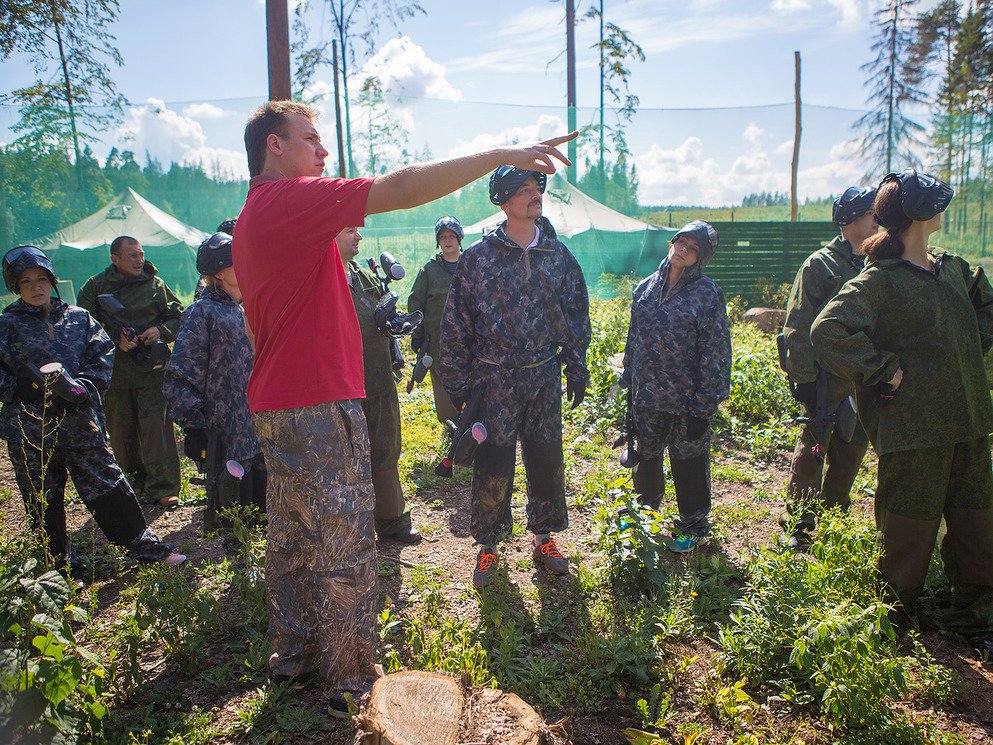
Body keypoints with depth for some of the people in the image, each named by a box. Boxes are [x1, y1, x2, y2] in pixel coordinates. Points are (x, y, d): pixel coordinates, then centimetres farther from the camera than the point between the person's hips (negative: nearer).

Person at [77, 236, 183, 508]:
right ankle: (136, 478, 28)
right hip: (113, 371, 1)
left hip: (152, 371, -1)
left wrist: (161, 330, -7)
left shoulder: (156, 284, 8)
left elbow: (178, 317, 13)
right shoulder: (96, 286, 5)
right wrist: (114, 338, -13)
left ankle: (163, 488, -5)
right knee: (120, 431, 10)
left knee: (156, 426, -8)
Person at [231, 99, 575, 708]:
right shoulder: (292, 198, -14)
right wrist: (501, 155, -20)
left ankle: (293, 653, 32)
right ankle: (354, 681, 11)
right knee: (345, 548, 0)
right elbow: (400, 189, -22)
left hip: (274, 406, 10)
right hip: (319, 406, -10)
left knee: (291, 540, 19)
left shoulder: (251, 218, 16)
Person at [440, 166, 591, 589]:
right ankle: (488, 546, 20)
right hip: (494, 377, -3)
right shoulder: (479, 257, -5)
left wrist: (577, 370, 9)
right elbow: (456, 323, -2)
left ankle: (543, 537, 29)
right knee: (493, 464, 2)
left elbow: (577, 316, 12)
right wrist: (457, 383, -3)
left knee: (546, 459, 11)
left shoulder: (558, 255, 5)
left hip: (545, 376, 3)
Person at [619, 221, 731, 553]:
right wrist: (628, 383, 12)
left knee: (688, 463, 10)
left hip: (686, 399, -5)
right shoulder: (646, 288, 5)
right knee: (645, 457, 20)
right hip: (646, 397, 5)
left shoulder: (706, 293, -11)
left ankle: (693, 525, 31)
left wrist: (704, 405, -14)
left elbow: (715, 352, -12)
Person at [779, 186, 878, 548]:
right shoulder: (820, 264, -8)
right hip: (827, 379, -6)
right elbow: (798, 327, -10)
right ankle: (799, 526, 12)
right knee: (812, 451, 0)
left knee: (850, 453, 13)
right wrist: (804, 378, -14)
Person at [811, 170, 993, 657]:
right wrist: (883, 370, -18)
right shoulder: (879, 282, -12)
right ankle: (892, 618, 28)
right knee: (909, 531, 6)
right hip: (912, 429, -7)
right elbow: (827, 331, -23)